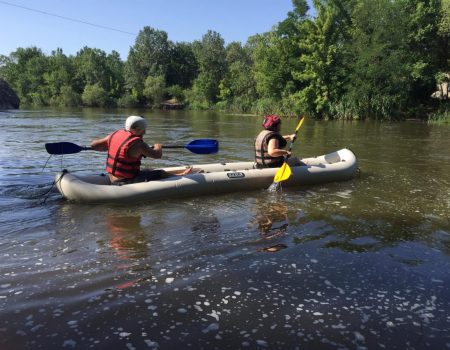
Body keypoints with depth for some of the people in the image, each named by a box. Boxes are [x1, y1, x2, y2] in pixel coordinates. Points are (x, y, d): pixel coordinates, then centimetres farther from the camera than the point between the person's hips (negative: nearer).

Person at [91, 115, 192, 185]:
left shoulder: (115, 134, 2)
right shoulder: (137, 143, -22)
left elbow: (94, 145, 8)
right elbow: (157, 155, -15)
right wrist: (158, 147, 9)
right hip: (126, 182, -9)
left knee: (150, 171, 23)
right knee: (160, 174, 2)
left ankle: (175, 175, 36)